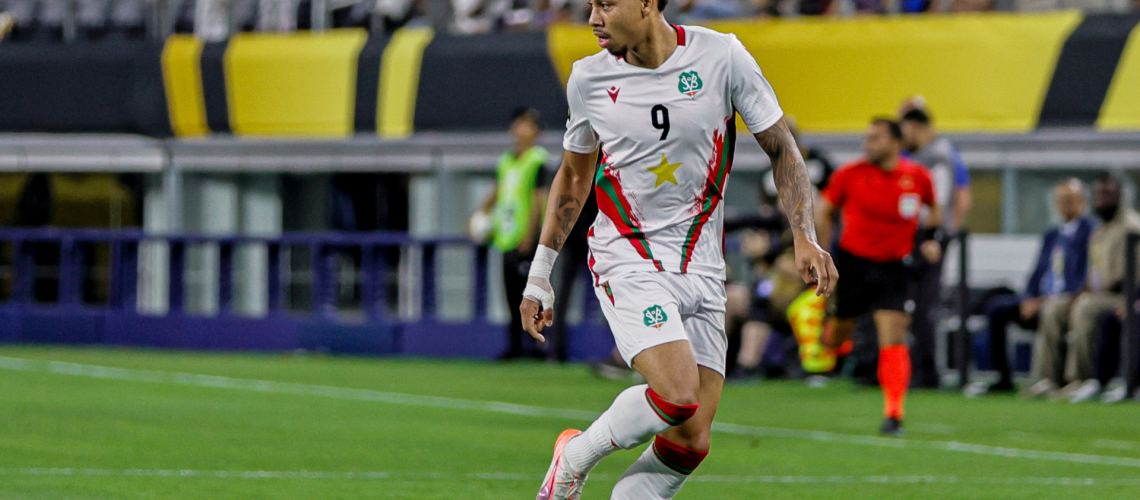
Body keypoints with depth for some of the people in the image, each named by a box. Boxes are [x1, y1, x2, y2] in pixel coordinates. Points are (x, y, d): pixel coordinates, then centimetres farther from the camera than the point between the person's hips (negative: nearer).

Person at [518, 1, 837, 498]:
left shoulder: (721, 56, -6)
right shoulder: (588, 78, -1)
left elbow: (781, 148, 3)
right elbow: (573, 176, 15)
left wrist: (805, 238, -8)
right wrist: (540, 273, 16)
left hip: (701, 267, 2)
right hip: (627, 263, -2)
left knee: (691, 442, -6)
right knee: (679, 397, -23)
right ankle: (573, 458, 0)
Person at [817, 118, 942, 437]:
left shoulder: (917, 177, -2)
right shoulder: (850, 174, -6)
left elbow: (934, 208, 18)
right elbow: (824, 212, 6)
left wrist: (931, 240, 4)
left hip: (893, 267, 0)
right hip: (853, 261, 0)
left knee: (893, 340, -12)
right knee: (838, 335, 8)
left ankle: (894, 414, -10)